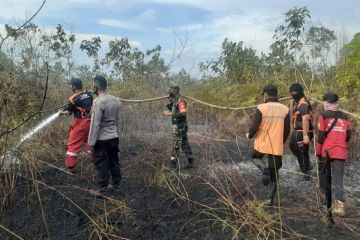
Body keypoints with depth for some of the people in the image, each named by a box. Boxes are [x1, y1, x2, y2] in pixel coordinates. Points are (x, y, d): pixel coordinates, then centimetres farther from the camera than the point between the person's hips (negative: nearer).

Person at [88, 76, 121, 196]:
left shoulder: (98, 101, -18)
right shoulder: (116, 100, 4)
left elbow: (95, 124, -18)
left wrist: (91, 142, -12)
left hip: (102, 139, -7)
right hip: (114, 137, 7)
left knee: (102, 165, 4)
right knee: (114, 162, 15)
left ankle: (102, 190, 14)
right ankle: (116, 186, 26)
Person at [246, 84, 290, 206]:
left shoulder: (261, 108, -10)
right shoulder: (285, 109, 0)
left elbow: (254, 127, -13)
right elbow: (287, 131, 5)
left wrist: (249, 135, 9)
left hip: (262, 143, -2)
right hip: (277, 146, 3)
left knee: (256, 158, 28)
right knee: (274, 172, 16)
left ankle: (264, 168, -5)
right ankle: (270, 198, 16)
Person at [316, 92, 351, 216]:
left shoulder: (324, 115, -5)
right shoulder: (345, 117, 8)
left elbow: (321, 135, -9)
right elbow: (348, 135, 12)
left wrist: (318, 151, -2)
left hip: (326, 151, -3)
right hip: (340, 152, 3)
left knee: (324, 173, 18)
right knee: (338, 178, 1)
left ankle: (325, 196, 28)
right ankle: (339, 204, -10)